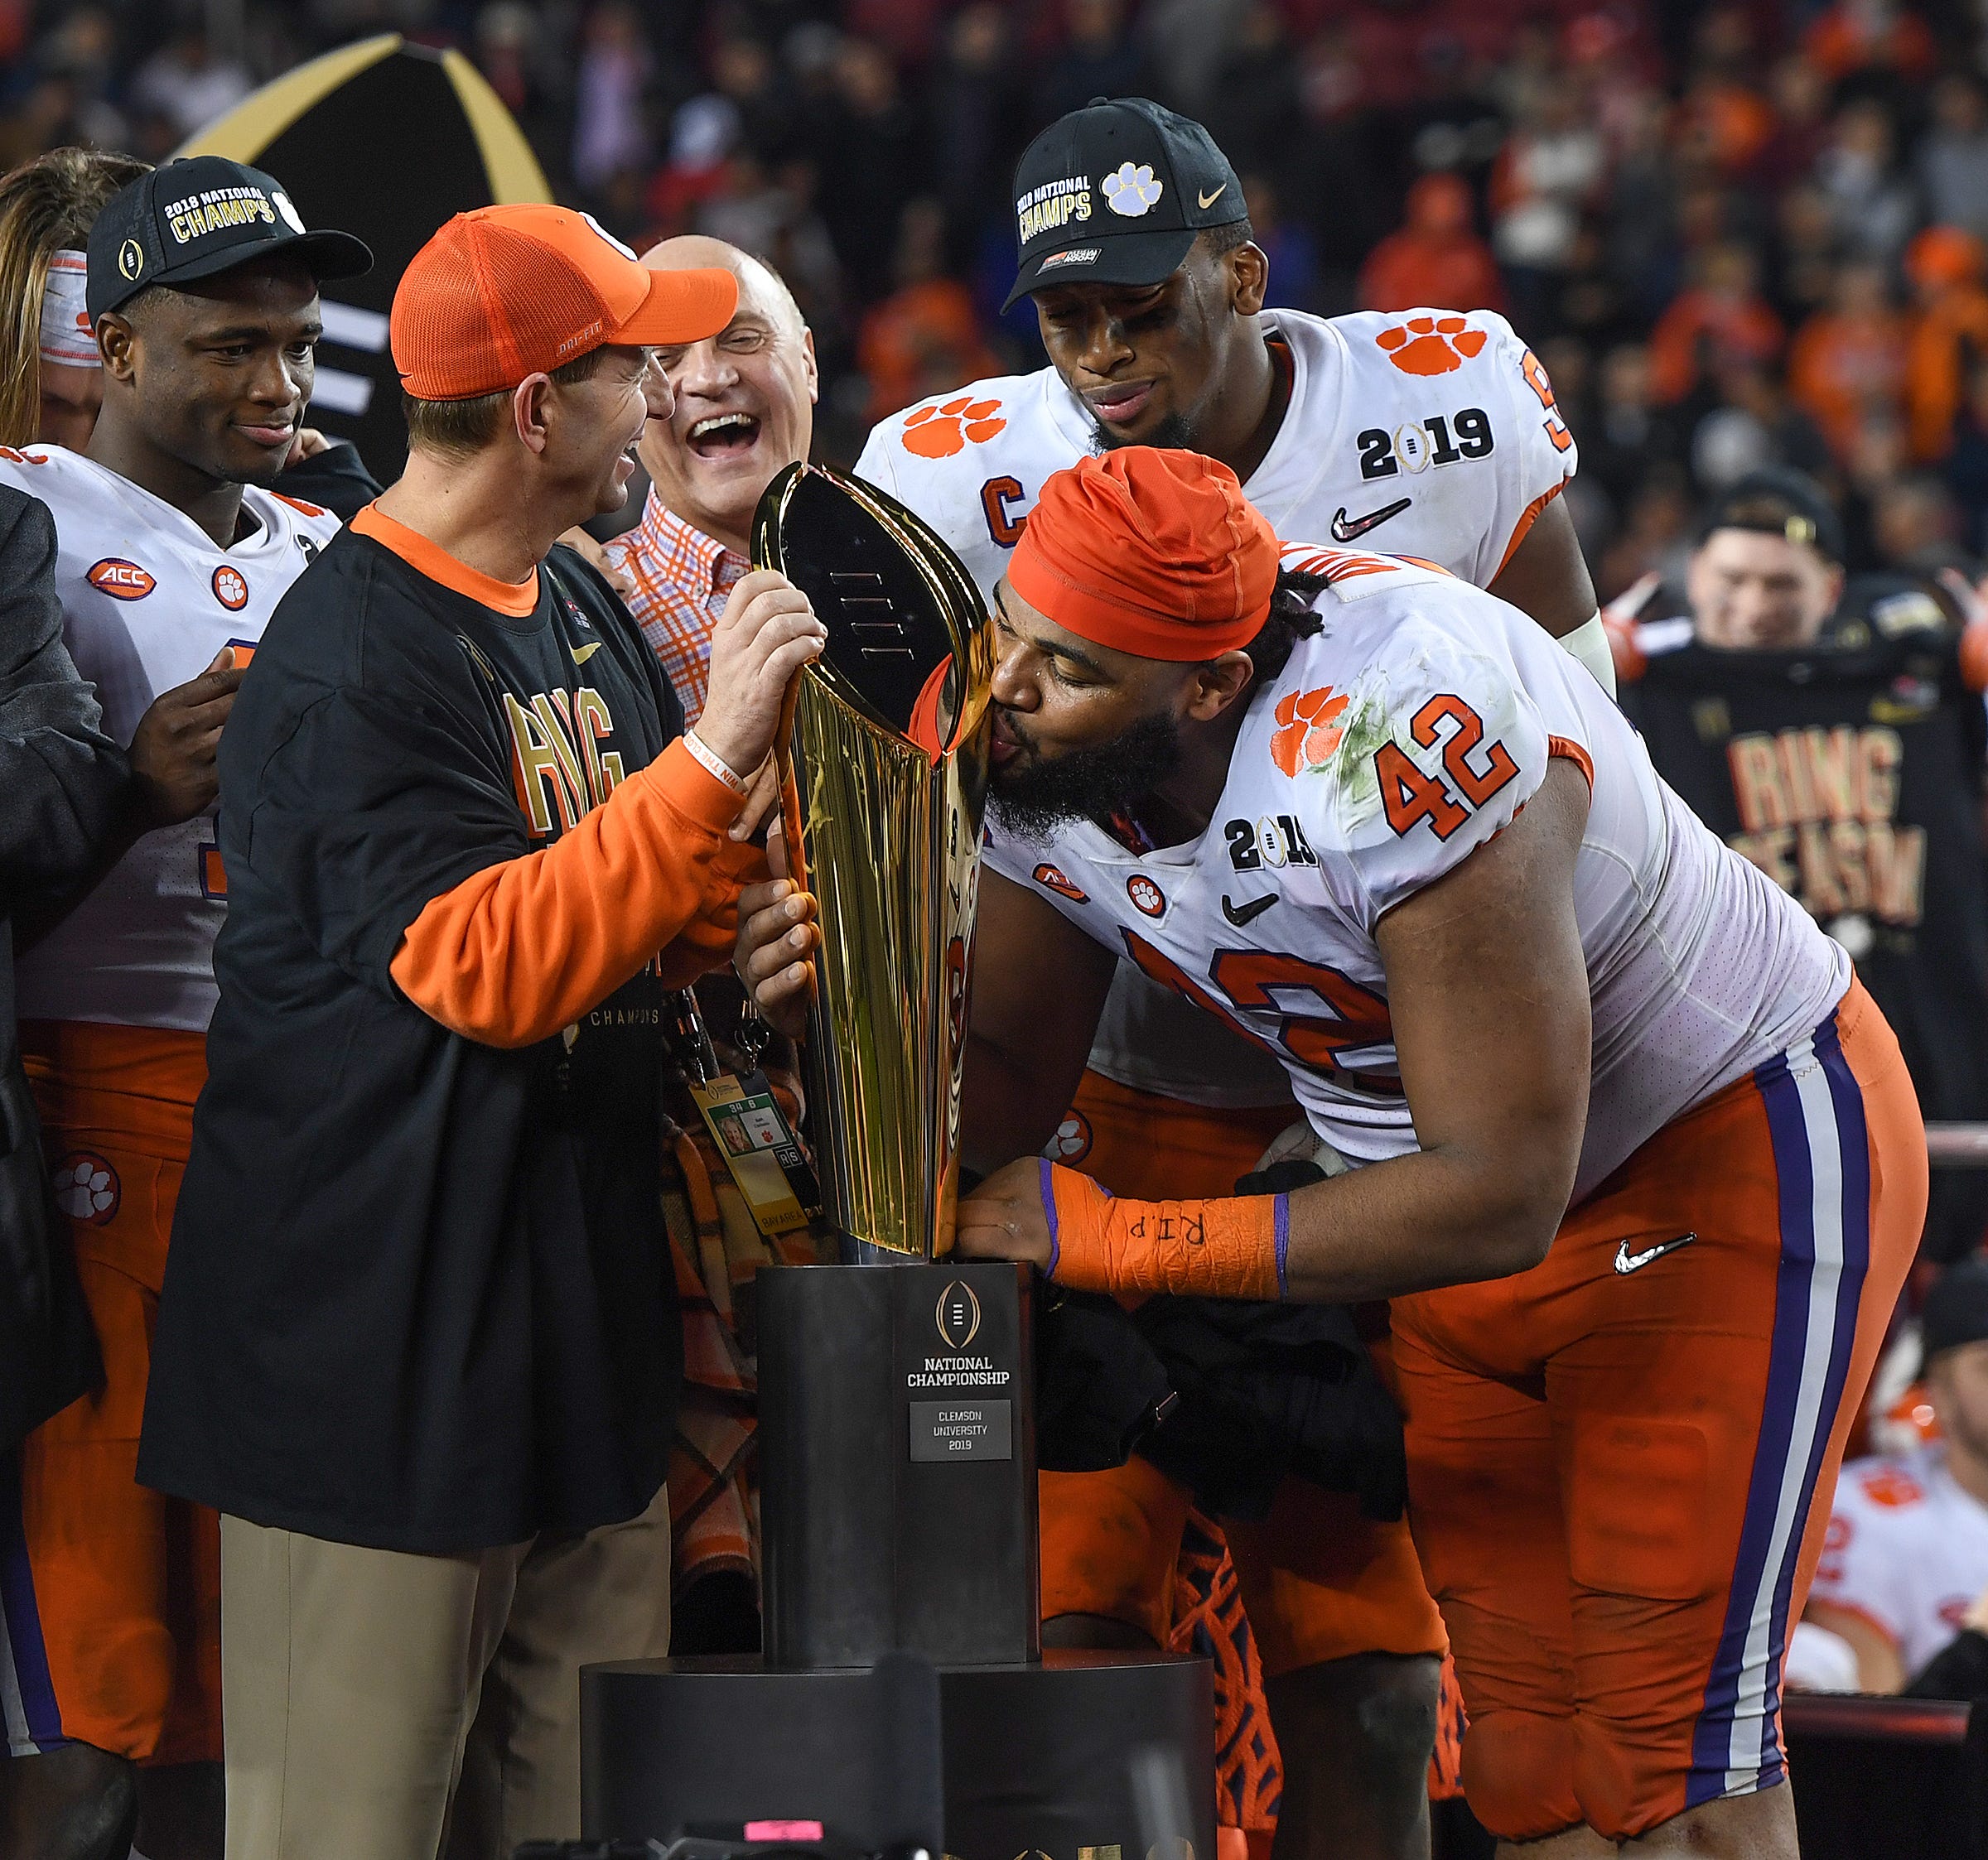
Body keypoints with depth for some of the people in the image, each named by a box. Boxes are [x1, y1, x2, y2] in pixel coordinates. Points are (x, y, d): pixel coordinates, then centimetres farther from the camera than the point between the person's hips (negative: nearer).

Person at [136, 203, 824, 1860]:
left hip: (584, 1336, 9)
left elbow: (661, 939, 17)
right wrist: (712, 754, -26)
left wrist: (774, 746, 0)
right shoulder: (353, 653, -14)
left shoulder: (584, 613, 13)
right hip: (380, 1338, -9)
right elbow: (489, 964, -24)